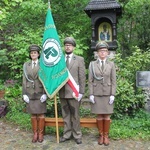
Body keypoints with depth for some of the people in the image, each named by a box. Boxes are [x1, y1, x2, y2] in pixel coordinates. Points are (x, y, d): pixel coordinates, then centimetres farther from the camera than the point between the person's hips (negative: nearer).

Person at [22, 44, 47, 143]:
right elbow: (24, 80, 5)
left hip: (40, 93, -2)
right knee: (33, 114, 8)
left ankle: (41, 134, 16)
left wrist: (45, 94, -11)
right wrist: (24, 94, -1)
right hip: (30, 93, 3)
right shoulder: (26, 65, 7)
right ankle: (35, 134, 18)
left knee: (41, 114, 5)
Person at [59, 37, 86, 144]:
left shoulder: (79, 59, 1)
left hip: (74, 92, -3)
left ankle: (77, 135, 18)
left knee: (75, 115, 5)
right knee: (66, 115, 11)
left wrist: (81, 92, -8)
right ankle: (67, 134, 24)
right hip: (62, 92, 3)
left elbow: (82, 77, -3)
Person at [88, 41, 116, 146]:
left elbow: (114, 81, 1)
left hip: (108, 94, 0)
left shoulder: (111, 64, 3)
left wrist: (113, 95, -6)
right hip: (96, 94, 0)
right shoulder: (92, 64, 2)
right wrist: (91, 94, -6)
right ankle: (101, 135, 18)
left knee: (107, 116, 4)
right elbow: (90, 81, 1)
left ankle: (106, 135, 17)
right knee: (99, 116, 5)